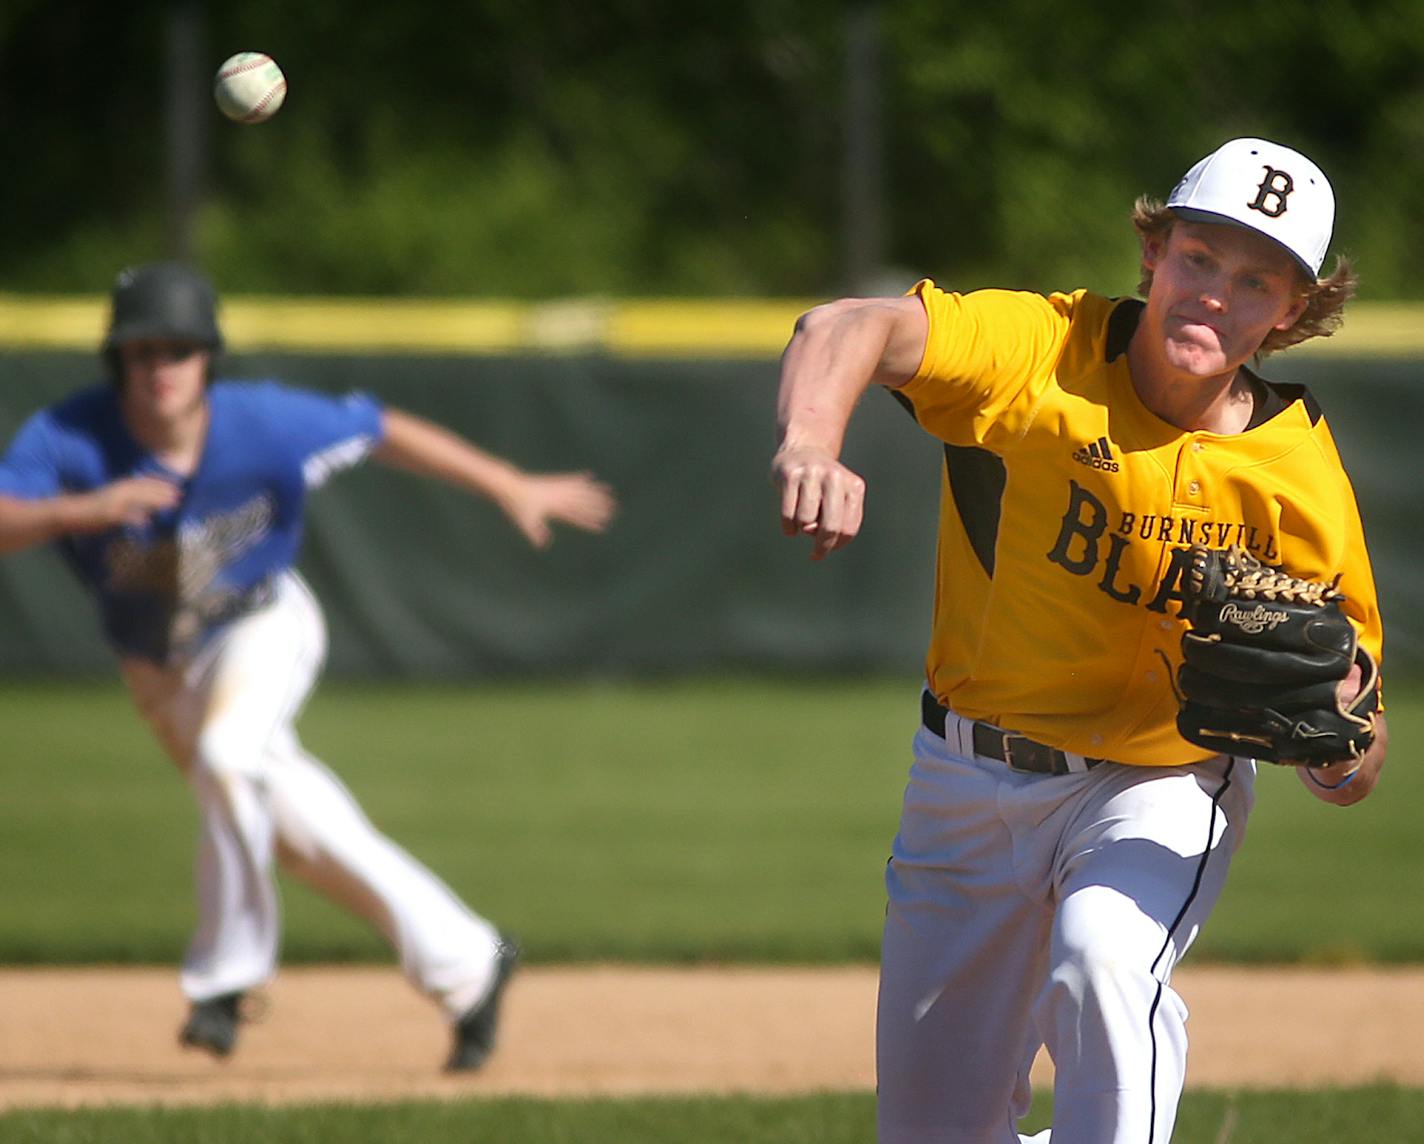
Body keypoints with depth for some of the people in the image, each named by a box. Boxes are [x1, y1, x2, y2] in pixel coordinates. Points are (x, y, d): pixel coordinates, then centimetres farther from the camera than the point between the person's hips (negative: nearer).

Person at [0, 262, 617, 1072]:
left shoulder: (264, 424, -25)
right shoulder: (68, 440, -25)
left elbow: (384, 431, -10)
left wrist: (511, 487, -6)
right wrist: (78, 511, -55)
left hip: (263, 627, -3)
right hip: (160, 667, 3)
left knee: (228, 755, -33)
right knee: (302, 824, 8)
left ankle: (229, 972, -18)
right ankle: (463, 963, 21)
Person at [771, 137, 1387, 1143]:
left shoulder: (1299, 478, -16)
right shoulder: (1043, 352, -18)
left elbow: (1351, 778, -11)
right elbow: (853, 328, -37)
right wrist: (811, 446, -58)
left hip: (1159, 791, -1)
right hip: (970, 784, 1)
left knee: (1102, 959, -35)